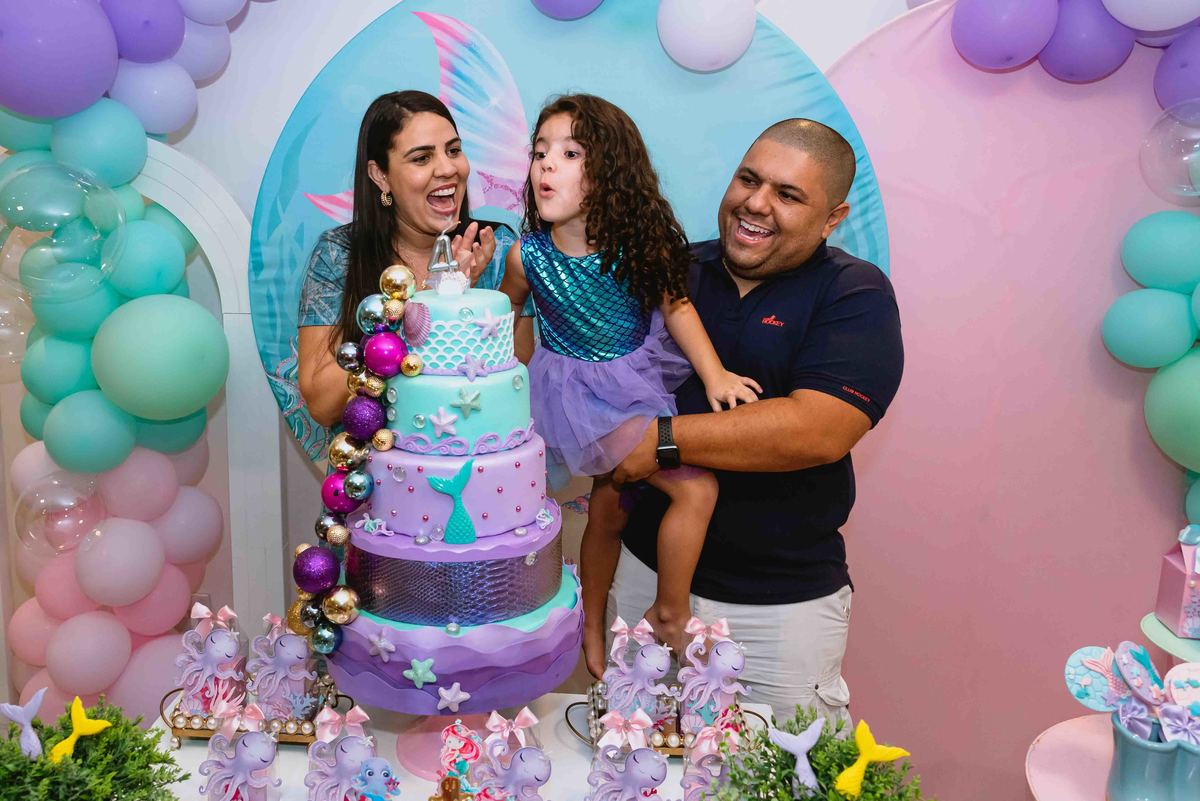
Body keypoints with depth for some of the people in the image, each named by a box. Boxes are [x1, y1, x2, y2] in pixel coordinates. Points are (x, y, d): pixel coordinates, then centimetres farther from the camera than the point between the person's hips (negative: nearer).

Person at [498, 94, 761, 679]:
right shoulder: (528, 255, -16)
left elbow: (674, 305, -3)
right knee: (696, 488, -16)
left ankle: (593, 629, 40)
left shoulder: (637, 241, -14)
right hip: (579, 388, -4)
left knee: (607, 510, 18)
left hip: (637, 374, 4)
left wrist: (714, 373, -11)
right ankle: (670, 614, 7)